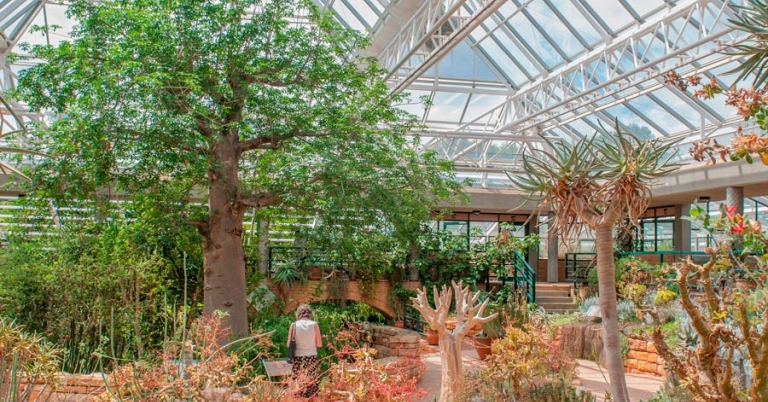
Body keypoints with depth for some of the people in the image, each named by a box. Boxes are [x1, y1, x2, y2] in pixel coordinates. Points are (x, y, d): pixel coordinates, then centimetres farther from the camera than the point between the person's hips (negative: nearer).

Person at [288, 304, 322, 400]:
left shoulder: (294, 325, -1)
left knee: (297, 388, 5)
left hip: (298, 358, 0)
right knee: (312, 386, 7)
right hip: (311, 358, 0)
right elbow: (319, 344, -1)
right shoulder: (314, 324, -2)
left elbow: (289, 344, 2)